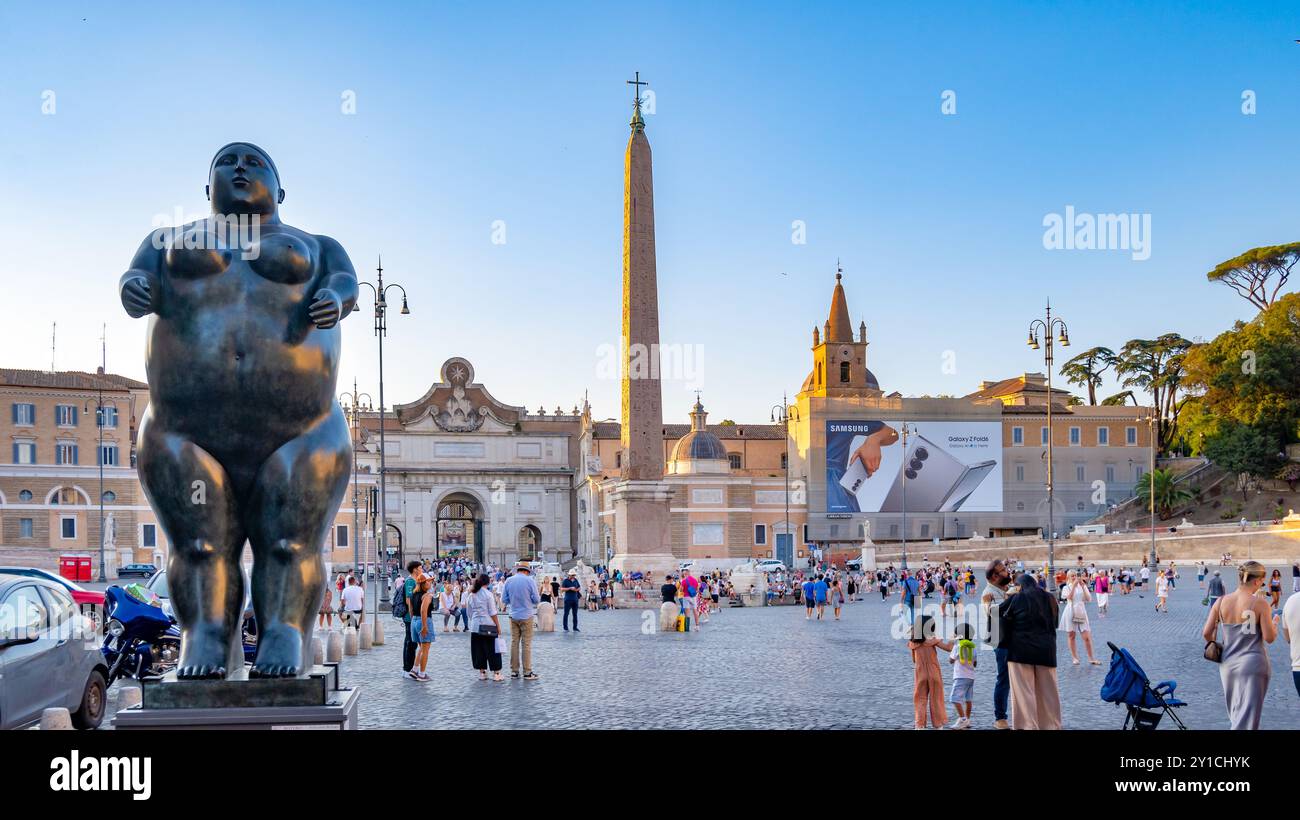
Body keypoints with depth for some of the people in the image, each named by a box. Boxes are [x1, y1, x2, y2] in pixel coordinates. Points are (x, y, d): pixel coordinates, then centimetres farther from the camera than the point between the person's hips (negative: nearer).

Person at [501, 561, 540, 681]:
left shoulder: (509, 581, 1)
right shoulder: (530, 580, -10)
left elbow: (504, 600, 5)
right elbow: (537, 599, -7)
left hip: (513, 616, 4)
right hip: (526, 616, -4)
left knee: (514, 643, 10)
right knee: (526, 644, 0)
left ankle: (514, 671, 12)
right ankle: (527, 672, 1)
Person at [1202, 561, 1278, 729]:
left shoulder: (1221, 602, -1)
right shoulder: (1260, 604, -12)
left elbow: (1206, 633, -1)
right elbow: (1269, 638, -10)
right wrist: (1274, 623, 10)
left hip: (1227, 664, 5)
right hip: (1252, 665, -5)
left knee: (1235, 715, 21)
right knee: (1246, 719, -2)